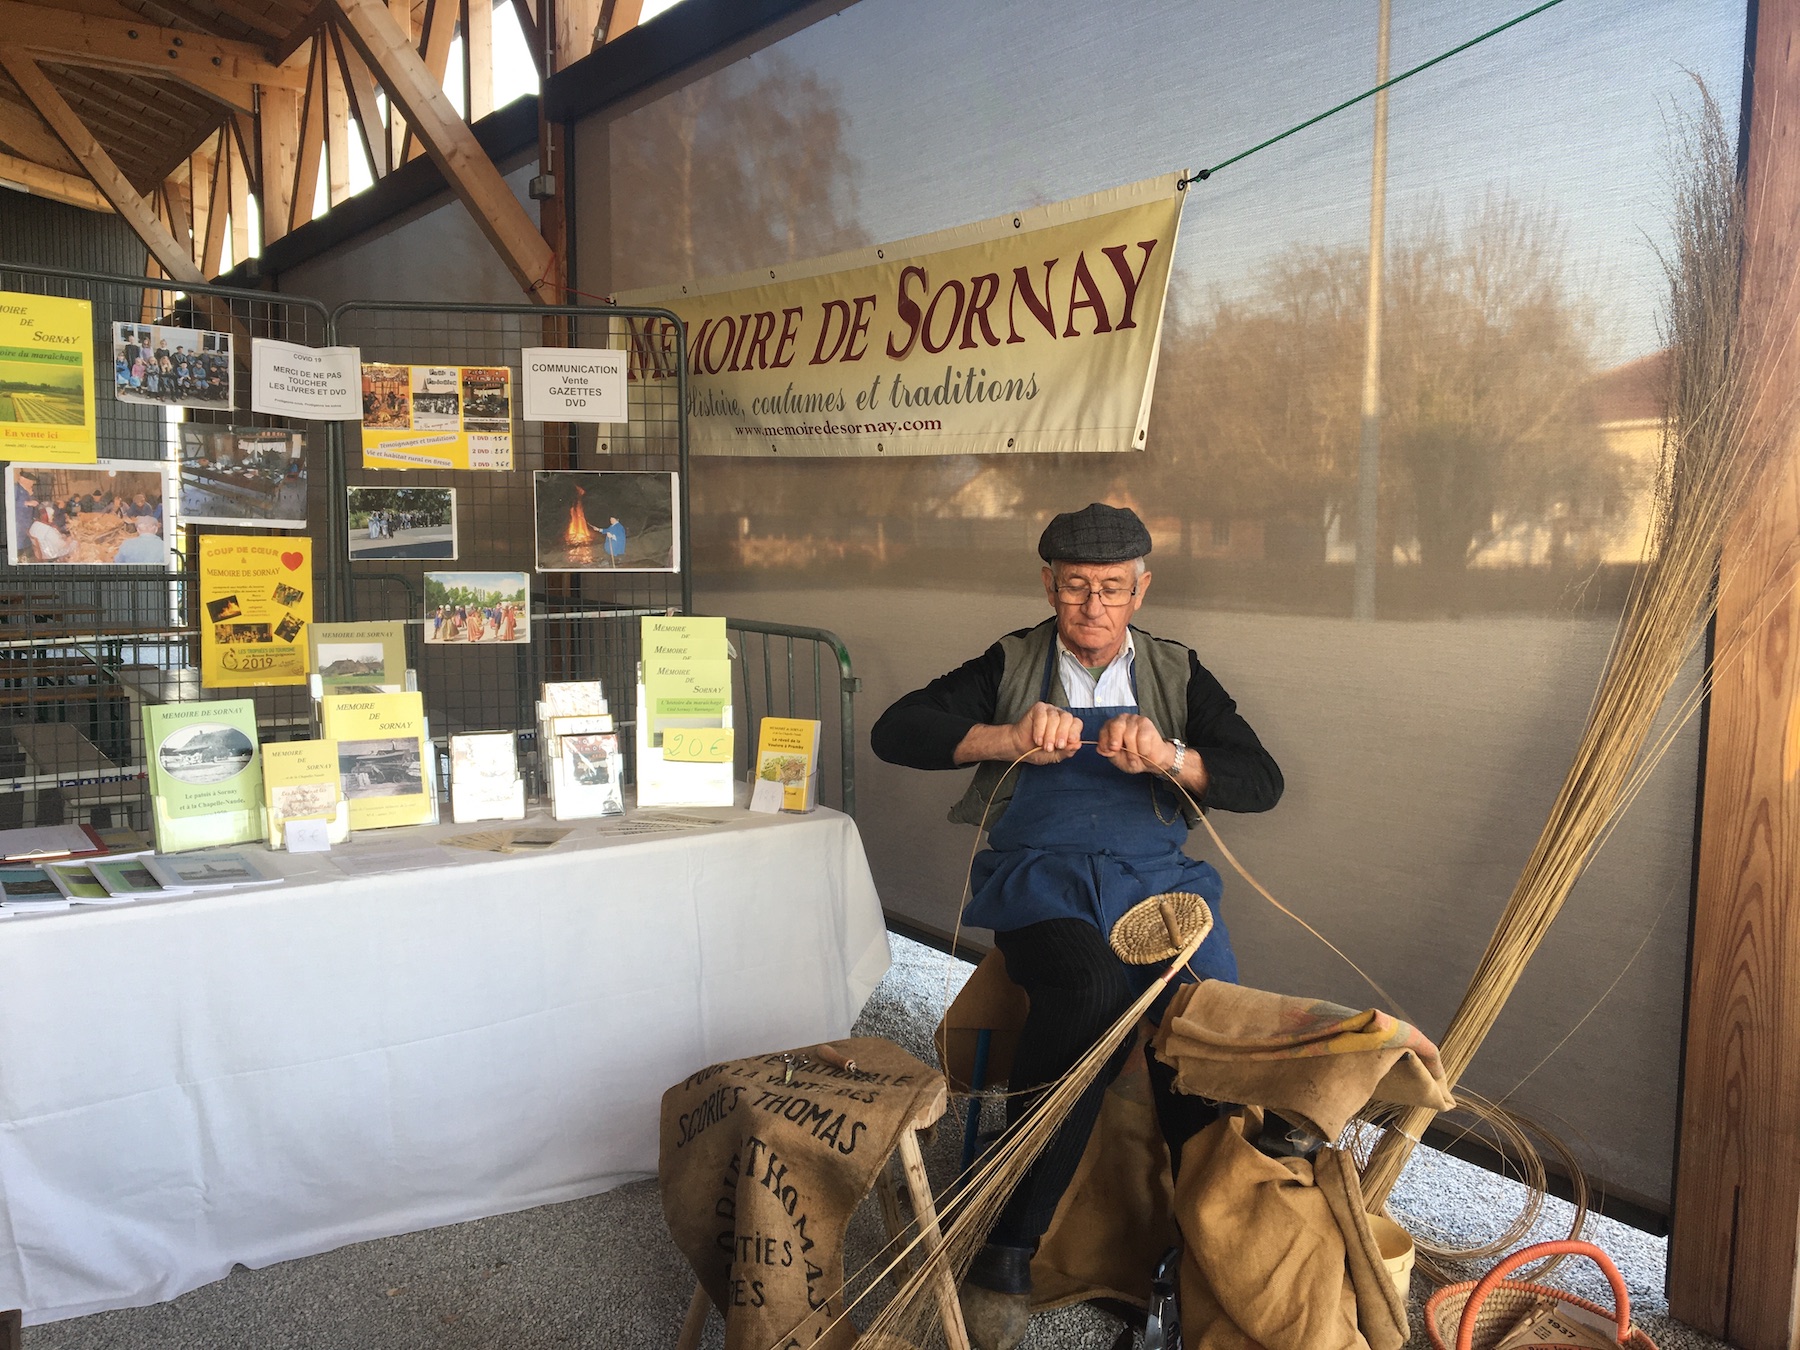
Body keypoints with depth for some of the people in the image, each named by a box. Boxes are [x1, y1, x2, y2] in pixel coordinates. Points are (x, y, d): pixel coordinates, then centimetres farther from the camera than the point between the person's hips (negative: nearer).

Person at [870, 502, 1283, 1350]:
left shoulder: (1176, 674, 16)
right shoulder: (1011, 665, 12)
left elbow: (1262, 782, 6)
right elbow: (895, 733, 1)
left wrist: (1168, 758, -13)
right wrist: (1009, 739, -14)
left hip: (1155, 878, 2)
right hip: (1039, 876, -2)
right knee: (1093, 989, -34)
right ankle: (1007, 1250, -24)